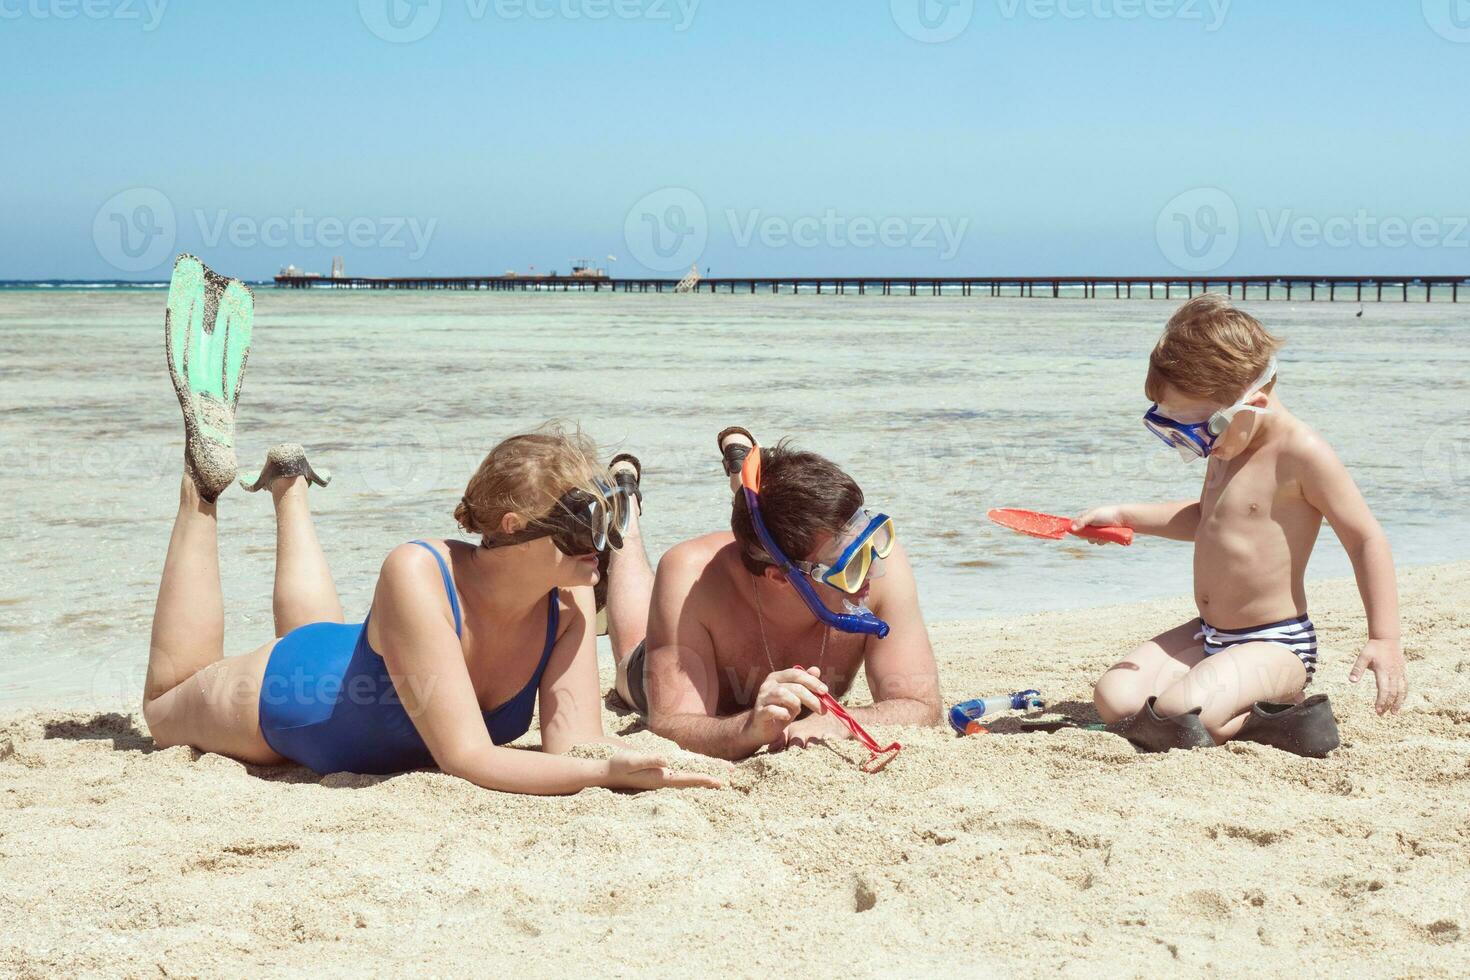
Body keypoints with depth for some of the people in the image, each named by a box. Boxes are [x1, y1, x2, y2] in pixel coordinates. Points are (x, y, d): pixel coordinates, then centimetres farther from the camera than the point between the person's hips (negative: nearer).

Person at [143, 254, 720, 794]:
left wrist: (617, 770, -55)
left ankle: (289, 485, 48)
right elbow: (464, 758, -47)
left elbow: (575, 745, -32)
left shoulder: (569, 601, -29)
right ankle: (206, 472, 29)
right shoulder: (418, 575, -45)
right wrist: (605, 773, -60)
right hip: (280, 694, -4)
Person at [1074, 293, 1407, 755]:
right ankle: (1248, 702, 0)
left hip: (1276, 644, -9)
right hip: (1207, 635, 9)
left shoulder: (1301, 454, -19)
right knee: (1114, 699, -7)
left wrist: (1385, 639, -19)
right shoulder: (1226, 448, 9)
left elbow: (1367, 540, -15)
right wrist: (1124, 516, 23)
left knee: (1177, 716, -29)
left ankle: (1274, 717, -6)